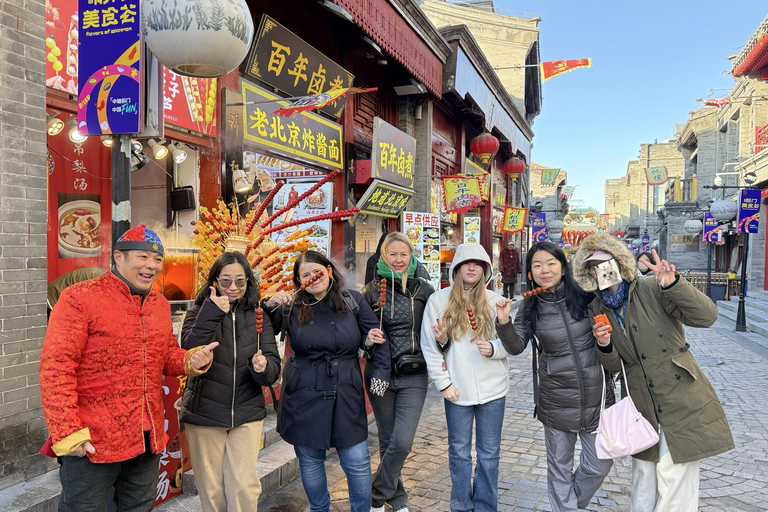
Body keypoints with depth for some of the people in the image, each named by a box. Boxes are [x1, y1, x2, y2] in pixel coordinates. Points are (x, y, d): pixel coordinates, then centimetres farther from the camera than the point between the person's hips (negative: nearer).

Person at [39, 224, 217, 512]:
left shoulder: (160, 304, 8)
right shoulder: (80, 298, -12)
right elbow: (56, 368, -15)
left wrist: (191, 360, -5)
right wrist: (67, 433, -18)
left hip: (148, 438, 6)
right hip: (90, 442, -6)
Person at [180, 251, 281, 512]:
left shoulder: (258, 315, 2)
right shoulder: (198, 312, 0)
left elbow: (274, 365, -3)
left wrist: (263, 367, -26)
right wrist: (211, 314, -24)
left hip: (247, 413, 1)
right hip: (204, 413, 0)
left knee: (244, 487, -1)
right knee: (211, 490, 10)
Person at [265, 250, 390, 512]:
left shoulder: (352, 300, -1)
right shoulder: (291, 308, 0)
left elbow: (378, 338, 4)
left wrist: (380, 375, -3)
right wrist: (270, 306, -14)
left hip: (346, 397, 0)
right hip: (304, 397, 1)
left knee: (358, 462, 5)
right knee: (310, 461, 13)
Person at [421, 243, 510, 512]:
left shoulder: (496, 301, 2)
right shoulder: (438, 300, -1)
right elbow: (429, 347, 0)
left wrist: (494, 348, -18)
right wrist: (443, 383, -4)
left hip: (492, 388, 1)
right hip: (457, 389, -1)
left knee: (489, 453, 11)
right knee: (459, 452, 12)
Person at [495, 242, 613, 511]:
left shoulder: (586, 296, -7)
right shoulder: (531, 308, -3)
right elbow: (516, 346, -3)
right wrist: (504, 323, -20)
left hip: (595, 392, 0)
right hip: (556, 400, 0)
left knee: (599, 465, 10)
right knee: (559, 466, 12)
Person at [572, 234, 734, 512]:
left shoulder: (652, 289, -9)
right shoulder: (598, 309, 4)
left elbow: (706, 316, -19)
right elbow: (613, 365, 8)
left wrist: (672, 284, -32)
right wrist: (604, 345, -14)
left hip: (681, 399, -4)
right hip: (642, 406, 4)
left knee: (674, 477, 2)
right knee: (643, 477, 15)